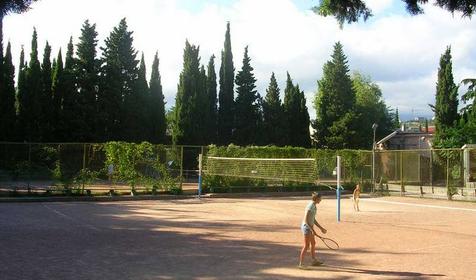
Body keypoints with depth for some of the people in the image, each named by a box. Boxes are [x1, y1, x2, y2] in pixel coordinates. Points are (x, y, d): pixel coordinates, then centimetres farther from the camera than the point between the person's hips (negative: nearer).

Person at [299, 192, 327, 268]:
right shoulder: (310, 207, -21)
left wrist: (321, 228, 16)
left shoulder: (314, 206, 7)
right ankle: (300, 264, -4)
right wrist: (312, 230, -24)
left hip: (310, 227, 10)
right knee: (306, 246, -8)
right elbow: (306, 220, -23)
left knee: (313, 243, 19)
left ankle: (314, 261, 33)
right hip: (306, 227, -10)